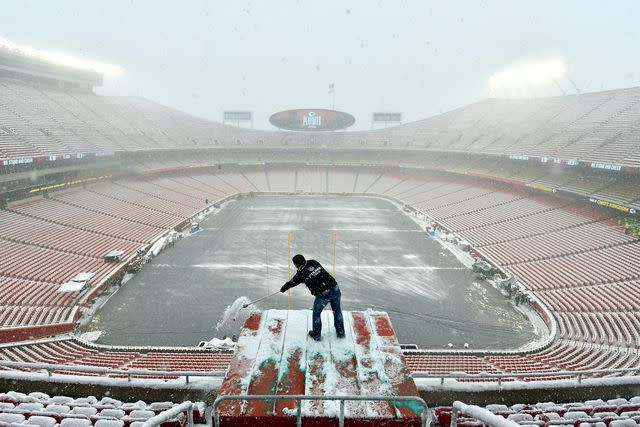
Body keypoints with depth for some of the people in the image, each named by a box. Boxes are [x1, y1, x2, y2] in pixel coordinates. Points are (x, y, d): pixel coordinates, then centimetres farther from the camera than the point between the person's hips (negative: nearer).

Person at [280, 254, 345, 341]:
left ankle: (316, 335, 30)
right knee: (337, 311, 23)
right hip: (335, 288, 5)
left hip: (323, 294, -5)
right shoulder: (314, 262, 10)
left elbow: (292, 282, 16)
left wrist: (283, 288, 35)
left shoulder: (301, 273, -2)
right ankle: (341, 333, 33)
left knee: (316, 314, 18)